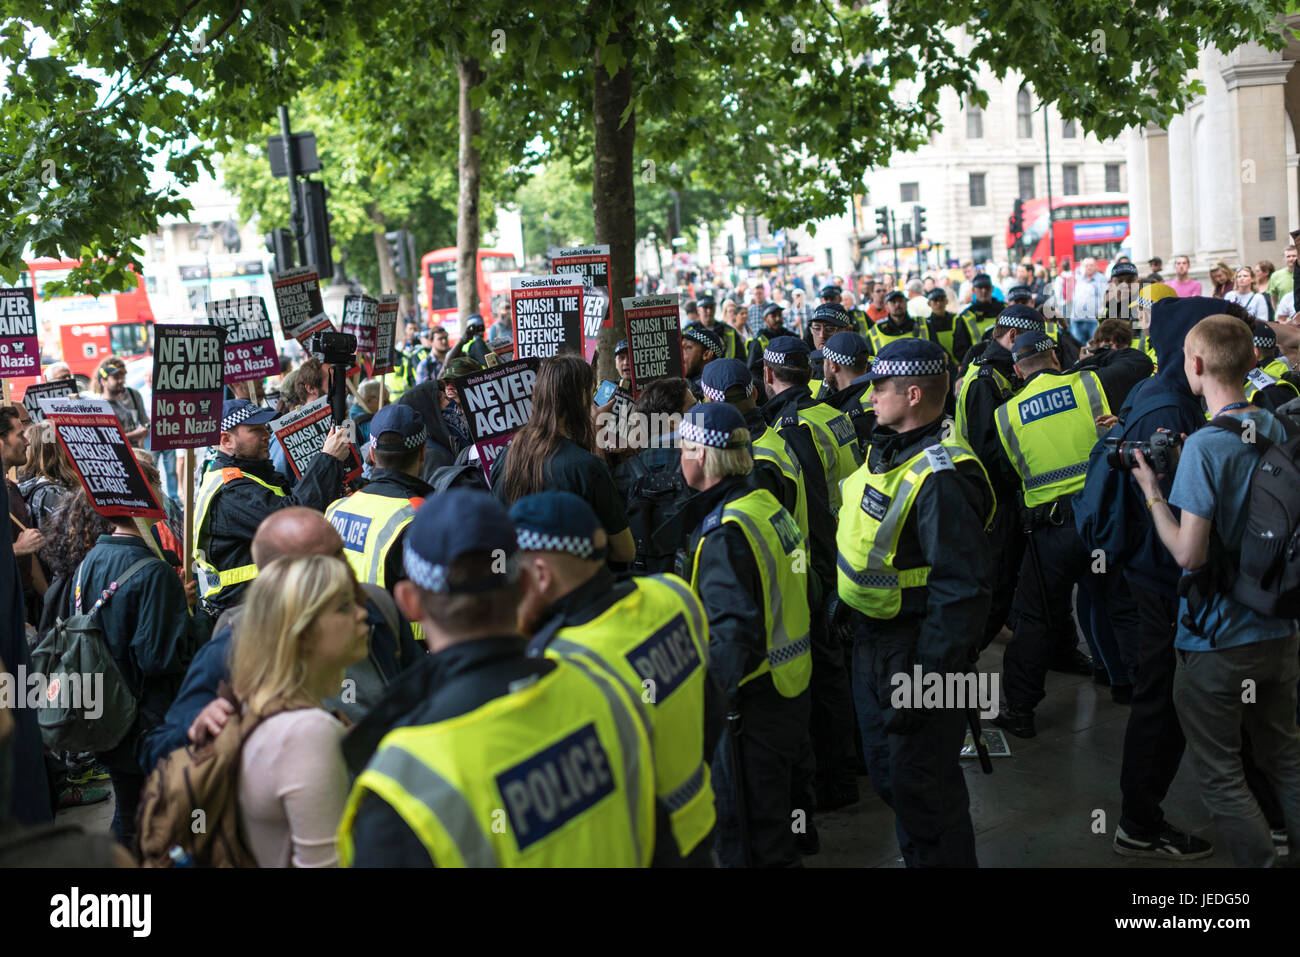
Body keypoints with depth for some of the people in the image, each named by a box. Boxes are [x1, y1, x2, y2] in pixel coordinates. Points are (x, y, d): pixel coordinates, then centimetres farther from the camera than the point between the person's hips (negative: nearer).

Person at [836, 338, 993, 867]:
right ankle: (917, 855, 41)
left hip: (915, 648, -10)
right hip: (871, 640, 10)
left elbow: (962, 590, -28)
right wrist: (845, 603, 21)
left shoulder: (939, 477, -26)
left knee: (920, 786, 4)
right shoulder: (886, 450, 5)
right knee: (886, 771, 23)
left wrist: (925, 681, -27)